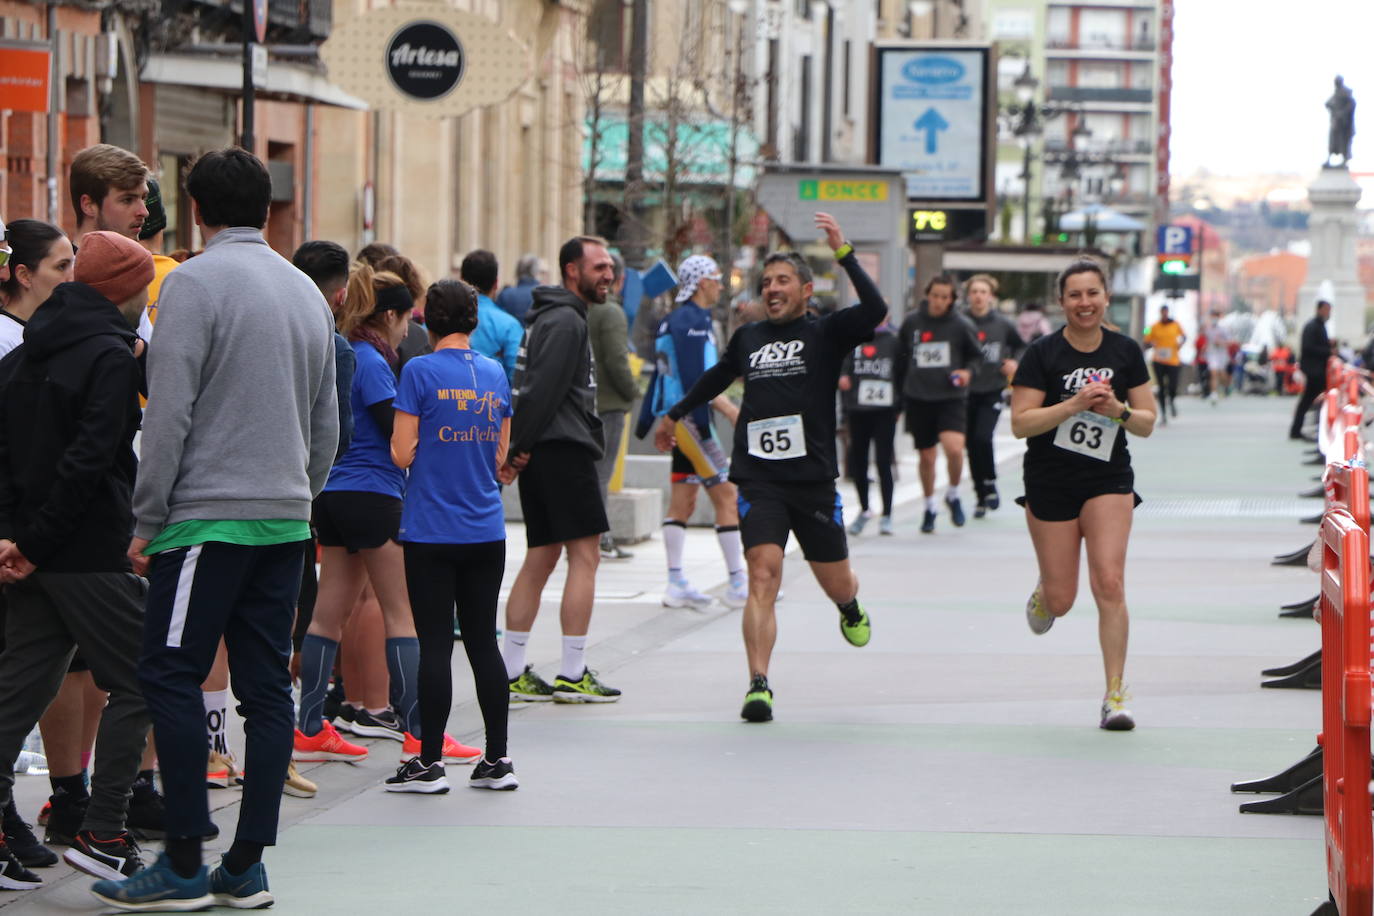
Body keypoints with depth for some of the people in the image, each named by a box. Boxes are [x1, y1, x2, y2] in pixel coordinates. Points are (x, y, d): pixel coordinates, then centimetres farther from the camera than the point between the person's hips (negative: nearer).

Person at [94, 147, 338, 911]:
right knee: (266, 687, 6)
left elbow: (170, 413, -13)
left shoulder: (196, 283, -8)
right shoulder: (307, 292, 14)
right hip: (286, 520, 7)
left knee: (171, 677, -4)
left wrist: (149, 522, -7)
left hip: (211, 515, -7)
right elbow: (327, 426, 19)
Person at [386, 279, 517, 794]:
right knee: (483, 640, 10)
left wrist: (399, 439, 11)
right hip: (486, 529, 5)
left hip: (432, 529, -5)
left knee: (435, 644, -2)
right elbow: (500, 456, 12)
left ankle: (430, 761, 1)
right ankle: (497, 760, 10)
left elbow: (403, 454, -10)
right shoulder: (494, 373, 7)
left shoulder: (420, 372, -9)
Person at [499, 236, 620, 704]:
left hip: (542, 454, 11)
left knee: (540, 558, 11)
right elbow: (542, 390, -20)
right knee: (584, 556, -7)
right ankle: (572, 675, -8)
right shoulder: (565, 321, -12)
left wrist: (516, 450, 16)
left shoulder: (552, 317, 23)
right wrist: (521, 450, -19)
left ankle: (511, 673, 11)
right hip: (564, 451, -11)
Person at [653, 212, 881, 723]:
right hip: (758, 479, 1)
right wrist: (675, 414, 46)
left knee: (837, 585, 12)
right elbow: (718, 377, 34)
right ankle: (758, 686, -21)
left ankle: (850, 607, 50)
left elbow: (875, 311, -18)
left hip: (814, 479, -1)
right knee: (763, 575, -17)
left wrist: (844, 254, -22)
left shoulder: (826, 334, 2)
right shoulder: (747, 338, 14)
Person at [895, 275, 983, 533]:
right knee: (926, 456, 9)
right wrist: (901, 392, 13)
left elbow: (976, 355, 11)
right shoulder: (911, 323, 3)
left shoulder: (961, 325, -1)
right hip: (918, 398, 2)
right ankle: (930, 507, 28)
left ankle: (953, 494, 5)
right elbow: (900, 359, 13)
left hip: (951, 398, -2)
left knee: (954, 448, -22)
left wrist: (968, 371, -10)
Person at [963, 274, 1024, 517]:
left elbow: (1021, 346, 16)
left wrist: (1015, 362, -2)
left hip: (993, 390, -1)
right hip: (966, 391, 1)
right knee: (972, 445, 5)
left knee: (983, 438, -19)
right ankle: (982, 497, 19)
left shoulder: (1003, 324, -1)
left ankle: (990, 486, 0)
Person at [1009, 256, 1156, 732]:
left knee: (1109, 584, -15)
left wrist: (1118, 411, -17)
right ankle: (1043, 595, 45)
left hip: (1108, 481, 1)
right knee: (1062, 600, 5)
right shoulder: (1042, 354, -8)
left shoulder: (1126, 352, 1)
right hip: (1050, 483, -1)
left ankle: (1115, 694, -8)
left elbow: (1147, 422, 4)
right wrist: (1075, 404, -24)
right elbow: (1020, 423, -13)